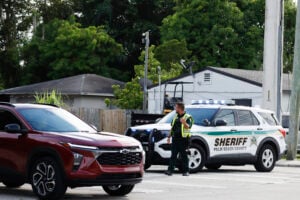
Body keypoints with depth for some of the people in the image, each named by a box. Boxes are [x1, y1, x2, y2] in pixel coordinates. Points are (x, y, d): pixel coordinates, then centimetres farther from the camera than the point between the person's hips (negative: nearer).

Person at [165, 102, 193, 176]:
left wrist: (184, 123, -35)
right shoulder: (175, 117, 19)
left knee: (184, 156, -1)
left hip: (183, 139, -5)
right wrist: (169, 136, 17)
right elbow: (172, 127, 23)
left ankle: (185, 171, 5)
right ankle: (170, 170, -2)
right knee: (173, 155, 0)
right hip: (175, 139, 5)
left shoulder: (188, 117, -1)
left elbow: (188, 127, -15)